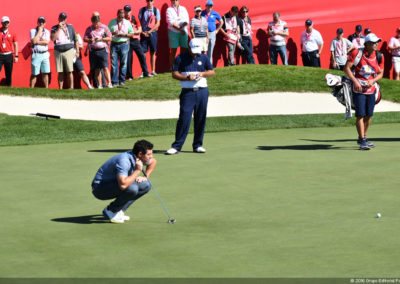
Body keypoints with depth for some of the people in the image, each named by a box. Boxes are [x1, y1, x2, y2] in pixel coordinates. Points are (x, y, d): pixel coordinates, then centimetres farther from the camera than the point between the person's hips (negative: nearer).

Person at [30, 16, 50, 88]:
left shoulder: (47, 31, 11)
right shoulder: (33, 31, 3)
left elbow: (47, 42, -4)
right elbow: (33, 41, -14)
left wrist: (37, 42, -9)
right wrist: (39, 31, -8)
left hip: (45, 54, 3)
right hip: (36, 54, -3)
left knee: (45, 73, 3)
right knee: (34, 74, -3)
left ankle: (46, 88, 7)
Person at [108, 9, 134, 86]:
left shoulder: (127, 22, 7)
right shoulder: (112, 22, 7)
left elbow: (132, 33, 9)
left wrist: (125, 35, -10)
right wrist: (113, 33, -13)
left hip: (124, 44, 0)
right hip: (114, 44, 0)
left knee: (123, 63, 1)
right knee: (114, 63, -6)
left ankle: (122, 80, 11)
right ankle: (114, 81, -4)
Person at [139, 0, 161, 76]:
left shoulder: (156, 10, 3)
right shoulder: (142, 10, 4)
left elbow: (157, 23, 0)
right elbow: (139, 22, 3)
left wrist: (149, 31, -9)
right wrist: (142, 32, -10)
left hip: (152, 33, 0)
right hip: (144, 34, 0)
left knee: (153, 52, 4)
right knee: (143, 52, -6)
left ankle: (153, 71, 8)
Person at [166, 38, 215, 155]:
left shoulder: (204, 58, 11)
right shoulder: (181, 58, 2)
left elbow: (212, 71, 12)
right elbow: (174, 74, -1)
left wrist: (202, 74, -8)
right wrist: (187, 77, -16)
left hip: (202, 92, 3)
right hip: (187, 92, -3)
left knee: (201, 119, 4)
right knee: (184, 119, -10)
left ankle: (198, 145, 14)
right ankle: (176, 146, -7)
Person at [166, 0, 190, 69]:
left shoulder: (183, 9, 13)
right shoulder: (169, 10, 4)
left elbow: (186, 21, 2)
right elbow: (170, 22, -8)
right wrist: (179, 29, -13)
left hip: (183, 32, 3)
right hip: (173, 32, -3)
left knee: (184, 50, 1)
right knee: (173, 51, -4)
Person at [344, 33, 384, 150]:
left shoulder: (379, 56, 1)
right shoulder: (357, 53, -14)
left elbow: (380, 73, 9)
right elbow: (347, 68, -11)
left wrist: (373, 80, -10)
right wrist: (355, 81, -20)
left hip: (371, 89, 5)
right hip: (358, 88, -5)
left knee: (368, 115, 8)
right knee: (360, 114, -10)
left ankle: (362, 138, 23)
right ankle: (362, 140, -6)